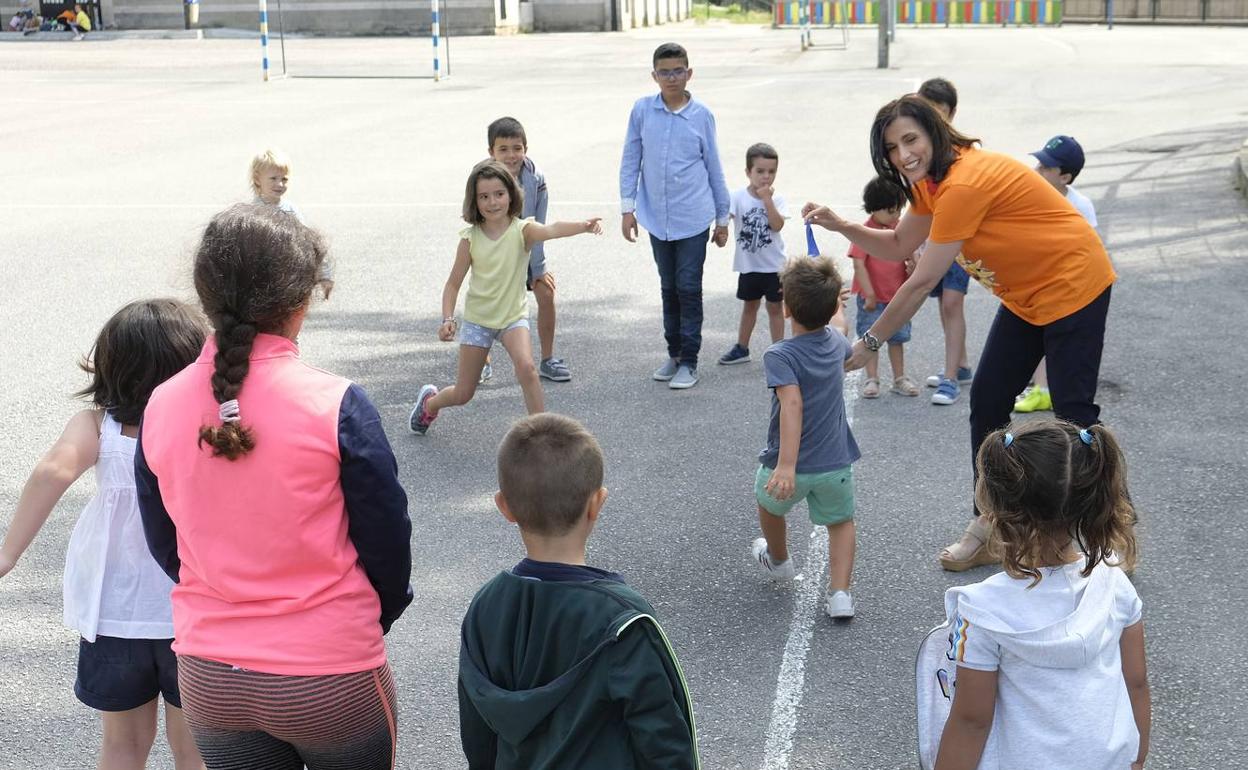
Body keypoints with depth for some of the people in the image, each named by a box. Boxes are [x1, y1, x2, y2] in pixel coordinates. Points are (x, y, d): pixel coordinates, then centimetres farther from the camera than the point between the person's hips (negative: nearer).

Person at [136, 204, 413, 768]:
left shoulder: (161, 407, -6)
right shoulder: (335, 405, -19)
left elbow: (164, 546, 6)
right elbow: (387, 536, -9)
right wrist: (382, 613, 11)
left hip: (206, 678, 4)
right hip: (328, 678, -3)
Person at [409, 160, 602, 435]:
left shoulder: (522, 230, -15)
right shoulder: (470, 238, -9)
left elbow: (551, 230, -37)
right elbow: (454, 283, -2)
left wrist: (583, 226, -57)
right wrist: (448, 319, -16)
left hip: (513, 317, -1)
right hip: (477, 319, 1)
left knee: (526, 366, -30)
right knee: (463, 394, 9)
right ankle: (430, 401, 43)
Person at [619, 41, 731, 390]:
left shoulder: (702, 115, -3)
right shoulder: (642, 110, -1)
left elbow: (714, 167, 4)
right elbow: (631, 160, 5)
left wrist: (722, 218, 7)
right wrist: (627, 208, 0)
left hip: (693, 218, -2)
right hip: (656, 218, 2)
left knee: (689, 289, 0)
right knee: (669, 289, 13)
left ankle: (689, 361, 8)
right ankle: (673, 354, 25)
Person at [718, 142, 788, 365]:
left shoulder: (776, 199, -6)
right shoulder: (739, 197, -7)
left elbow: (777, 225, -19)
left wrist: (767, 200, -21)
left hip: (773, 265, -1)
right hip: (748, 264, 1)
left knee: (775, 307, 7)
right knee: (749, 305, 16)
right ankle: (741, 348, 29)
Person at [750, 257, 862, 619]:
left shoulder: (779, 355, -19)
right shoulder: (836, 341, -1)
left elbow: (792, 405, -32)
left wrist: (786, 466, -38)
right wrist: (828, 308, 40)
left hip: (788, 466, -3)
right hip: (835, 463, 3)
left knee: (769, 502, 28)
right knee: (841, 521, 22)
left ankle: (779, 560, 52)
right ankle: (839, 593, 6)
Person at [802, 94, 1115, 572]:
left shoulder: (965, 183, -29)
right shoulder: (931, 182, 2)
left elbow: (923, 281, -27)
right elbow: (898, 247, 8)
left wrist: (870, 342, -20)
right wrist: (841, 227, -8)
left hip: (1073, 288, -10)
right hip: (1024, 296, 10)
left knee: (1073, 412, -5)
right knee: (987, 403, 7)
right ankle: (988, 526, 16)